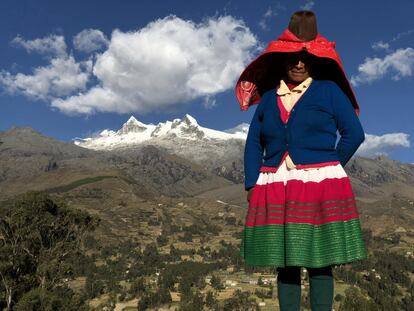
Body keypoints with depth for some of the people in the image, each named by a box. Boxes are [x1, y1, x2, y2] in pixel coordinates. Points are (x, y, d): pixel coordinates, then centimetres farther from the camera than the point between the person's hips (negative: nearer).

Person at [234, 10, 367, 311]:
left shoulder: (329, 90, 5)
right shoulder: (268, 98, 13)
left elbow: (354, 134, 1)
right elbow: (253, 145, 12)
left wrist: (328, 169, -3)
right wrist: (251, 185, 2)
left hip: (320, 189, -3)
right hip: (275, 191, 3)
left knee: (319, 262, 0)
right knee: (284, 263, 7)